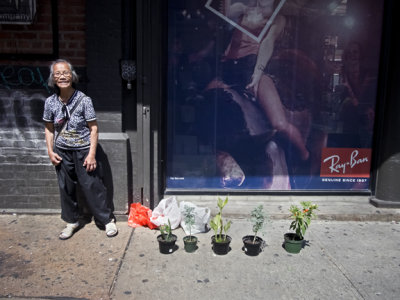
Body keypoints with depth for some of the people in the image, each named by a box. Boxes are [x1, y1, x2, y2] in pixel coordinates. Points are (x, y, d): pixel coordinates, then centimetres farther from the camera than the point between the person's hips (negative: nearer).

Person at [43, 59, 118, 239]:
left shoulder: (84, 100, -12)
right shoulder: (50, 102, -1)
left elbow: (93, 128, -10)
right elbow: (49, 129, 9)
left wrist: (92, 154, -14)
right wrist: (50, 151, 1)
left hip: (83, 150, -4)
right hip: (62, 152, 4)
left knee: (92, 186, 0)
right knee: (66, 188, 12)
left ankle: (107, 220, 16)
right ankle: (72, 221, 31)